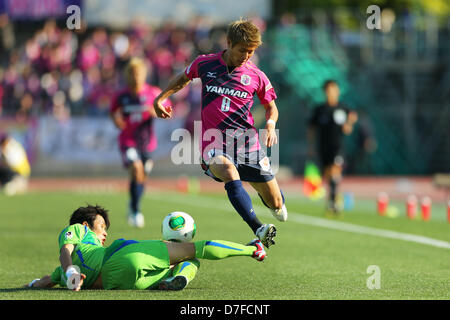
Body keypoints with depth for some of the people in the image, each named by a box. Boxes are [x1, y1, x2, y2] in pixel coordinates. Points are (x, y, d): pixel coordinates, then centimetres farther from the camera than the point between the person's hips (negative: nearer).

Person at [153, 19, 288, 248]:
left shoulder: (256, 76, 3)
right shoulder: (204, 64, 3)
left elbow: (271, 107, 17)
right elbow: (183, 79, 25)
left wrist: (270, 125, -3)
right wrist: (160, 98, 18)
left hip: (246, 141, 2)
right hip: (213, 142, -2)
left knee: (276, 204, 1)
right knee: (229, 172, -38)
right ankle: (258, 231, -49)